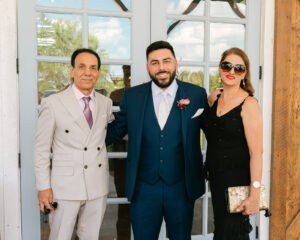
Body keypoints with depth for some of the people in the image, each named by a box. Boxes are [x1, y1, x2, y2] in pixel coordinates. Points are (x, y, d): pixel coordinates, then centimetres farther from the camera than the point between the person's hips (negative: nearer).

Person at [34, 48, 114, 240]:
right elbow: (41, 149, -4)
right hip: (65, 187, -4)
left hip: (98, 187, 4)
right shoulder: (52, 104, -7)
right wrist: (43, 187, -6)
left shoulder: (106, 103, 6)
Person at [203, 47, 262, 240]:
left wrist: (254, 195, -21)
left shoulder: (248, 103, -13)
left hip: (238, 181, -6)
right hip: (216, 178, 7)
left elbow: (256, 152, -17)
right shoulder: (215, 97, 6)